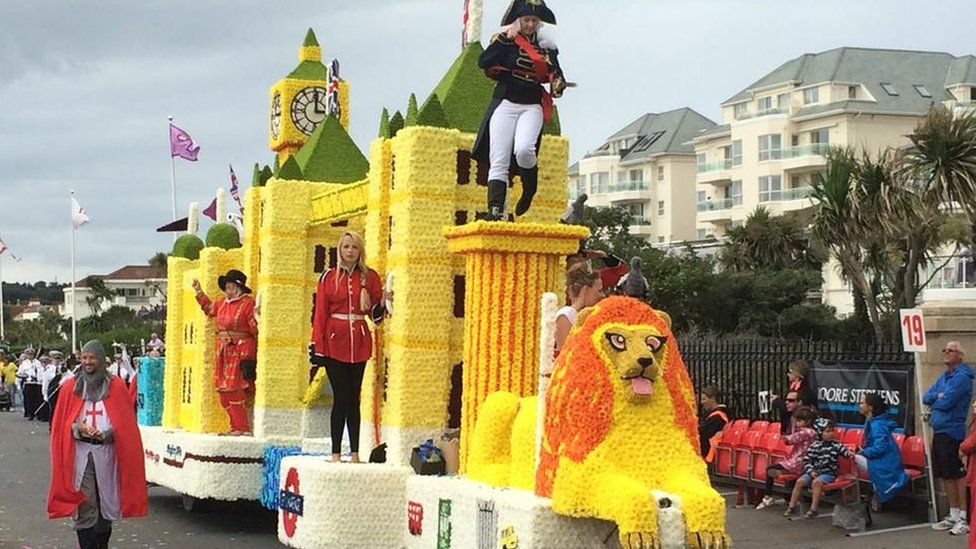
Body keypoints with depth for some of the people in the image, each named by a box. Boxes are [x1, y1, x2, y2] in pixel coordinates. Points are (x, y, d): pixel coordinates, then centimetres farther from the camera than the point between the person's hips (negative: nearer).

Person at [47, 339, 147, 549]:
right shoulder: (71, 387, 7)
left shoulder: (116, 386, 4)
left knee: (105, 499, 3)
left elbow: (125, 422, 3)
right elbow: (61, 423, 7)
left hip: (106, 451, 0)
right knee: (84, 503, -2)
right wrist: (78, 428, -13)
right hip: (80, 451, 0)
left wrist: (106, 433, -14)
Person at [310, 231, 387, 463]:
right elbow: (319, 313, 0)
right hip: (335, 343, -2)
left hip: (359, 343, 2)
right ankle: (336, 453, 1)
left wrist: (383, 302, -14)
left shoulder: (370, 277, 8)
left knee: (353, 398, 6)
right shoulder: (328, 277, 3)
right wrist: (317, 348, -5)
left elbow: (375, 313, 8)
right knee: (341, 397, -5)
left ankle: (355, 453, 8)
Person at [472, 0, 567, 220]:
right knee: (499, 162, -10)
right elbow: (484, 63, -10)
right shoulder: (506, 41, 5)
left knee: (524, 149, -26)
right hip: (505, 104, -1)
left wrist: (558, 85, -2)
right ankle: (495, 210, -12)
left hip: (533, 107, 1)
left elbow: (555, 75, 22)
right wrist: (505, 37, -12)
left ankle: (529, 190, 0)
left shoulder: (546, 47, 14)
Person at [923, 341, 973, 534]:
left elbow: (946, 402, -19)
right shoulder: (943, 377, 17)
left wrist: (934, 401, 0)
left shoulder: (962, 377, -12)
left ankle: (964, 518, 1)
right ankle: (954, 515, 23)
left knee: (958, 474, -5)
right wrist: (938, 396, -7)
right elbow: (926, 398, 12)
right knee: (945, 475, 14)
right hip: (939, 431, 9)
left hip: (953, 432, -9)